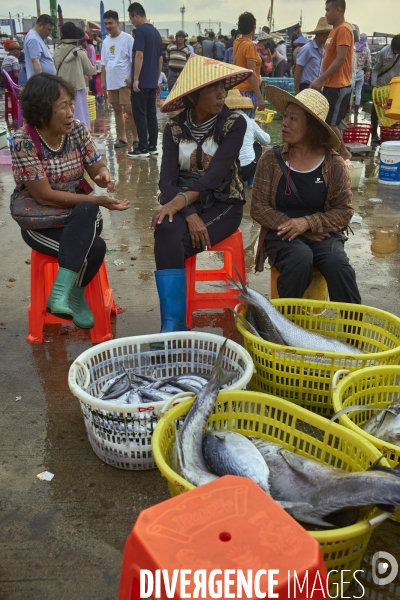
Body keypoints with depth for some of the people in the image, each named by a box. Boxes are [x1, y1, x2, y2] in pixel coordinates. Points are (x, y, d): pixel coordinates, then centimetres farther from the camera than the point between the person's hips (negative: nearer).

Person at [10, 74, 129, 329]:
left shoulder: (78, 129, -4)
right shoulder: (23, 141, -18)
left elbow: (97, 167, 4)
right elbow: (45, 196, -22)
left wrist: (104, 176, -23)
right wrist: (98, 200, -27)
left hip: (83, 214, 5)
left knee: (87, 212, -33)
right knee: (94, 248, -30)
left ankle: (62, 291, -28)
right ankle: (75, 294, -7)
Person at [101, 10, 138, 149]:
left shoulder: (127, 38, -4)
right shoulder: (105, 42, 13)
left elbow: (133, 60, -7)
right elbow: (103, 64, 16)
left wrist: (131, 78, -15)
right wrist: (103, 82, 13)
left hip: (125, 81, -6)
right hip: (111, 82, 6)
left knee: (129, 110, -7)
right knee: (117, 110, 8)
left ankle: (136, 138, -1)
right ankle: (122, 138, 14)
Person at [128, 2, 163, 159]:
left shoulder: (141, 31, -11)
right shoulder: (156, 32, 15)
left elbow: (139, 56, -19)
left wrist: (135, 79, -19)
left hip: (141, 81, -8)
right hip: (152, 82, 8)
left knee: (140, 114, -5)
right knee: (151, 114, 10)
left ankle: (143, 148, -4)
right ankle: (152, 146, 14)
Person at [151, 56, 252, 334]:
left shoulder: (234, 123, -5)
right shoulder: (174, 127, 3)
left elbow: (216, 173, -17)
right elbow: (167, 178, -7)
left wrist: (180, 201, -30)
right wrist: (189, 214, -24)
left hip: (223, 204, -2)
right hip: (182, 204, 2)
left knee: (170, 244, -29)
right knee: (167, 231, -33)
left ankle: (172, 325, -18)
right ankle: (173, 325, -29)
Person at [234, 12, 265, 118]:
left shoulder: (237, 42, 7)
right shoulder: (250, 45, -16)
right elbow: (252, 74, -22)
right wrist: (260, 97, -22)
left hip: (238, 88, 9)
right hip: (248, 91, -9)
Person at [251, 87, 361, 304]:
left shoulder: (334, 164, 0)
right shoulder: (271, 160, 0)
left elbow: (344, 211, -1)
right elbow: (258, 208, -1)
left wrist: (307, 223, -17)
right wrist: (290, 226, -15)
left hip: (322, 233, 1)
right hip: (282, 233, -1)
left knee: (338, 264, -30)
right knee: (300, 258, -33)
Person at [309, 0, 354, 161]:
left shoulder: (343, 29, -14)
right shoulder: (335, 30, 16)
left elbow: (340, 59, -22)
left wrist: (320, 80, -23)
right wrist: (321, 80, 14)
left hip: (338, 86, -10)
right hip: (331, 85, 10)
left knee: (329, 124, -6)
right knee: (325, 122, 11)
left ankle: (344, 154, 7)